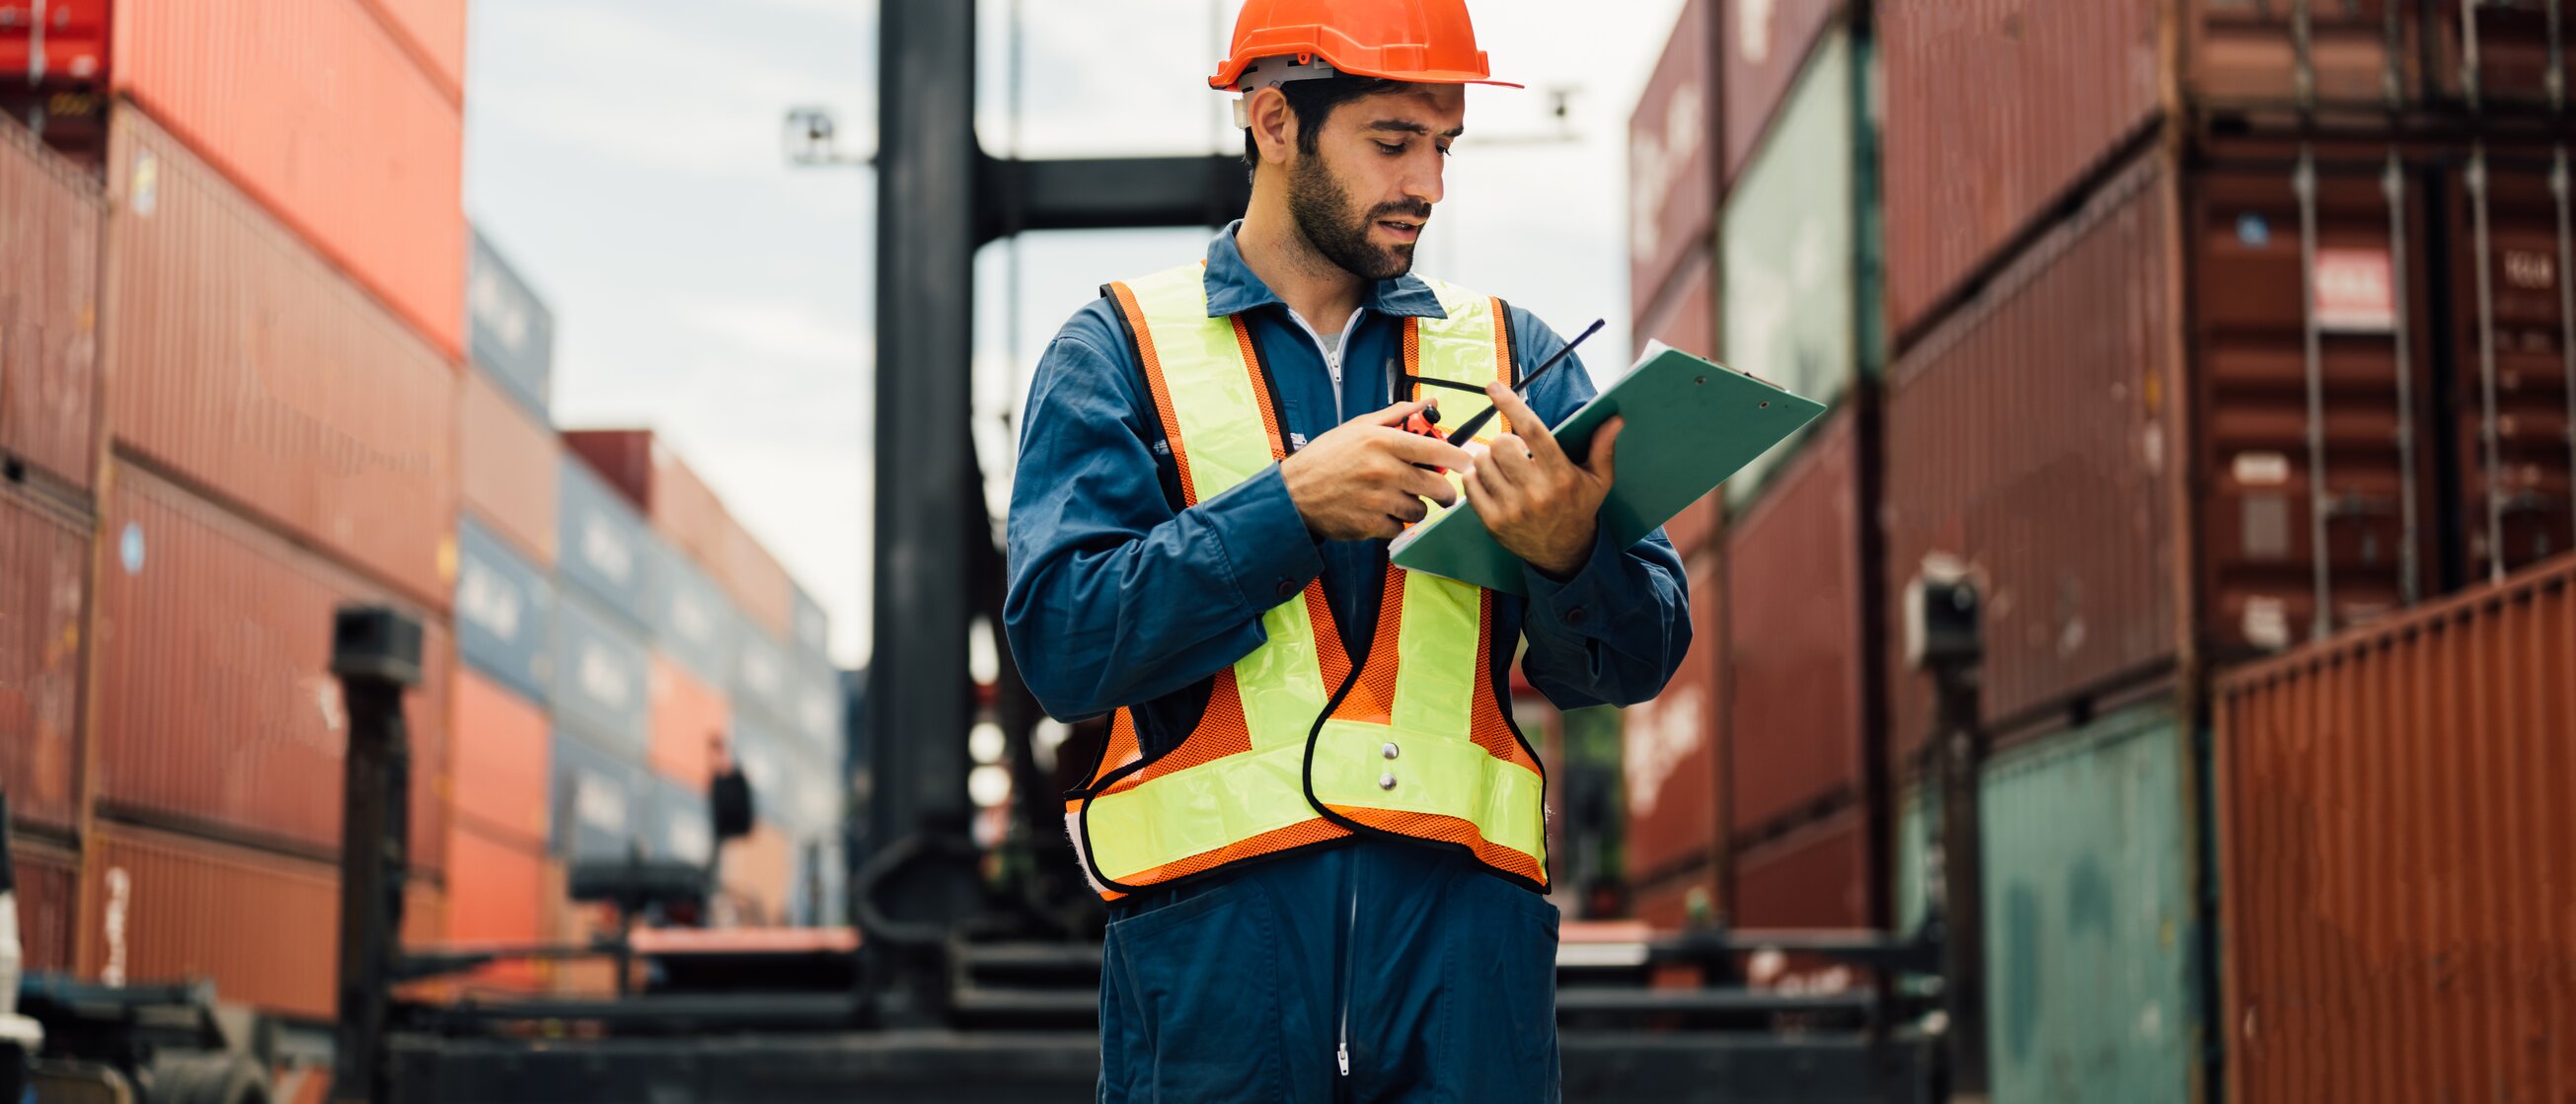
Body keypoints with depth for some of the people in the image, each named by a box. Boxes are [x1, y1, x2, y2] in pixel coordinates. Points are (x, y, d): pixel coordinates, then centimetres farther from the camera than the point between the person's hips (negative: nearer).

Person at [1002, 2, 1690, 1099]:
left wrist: (1568, 552, -15)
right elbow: (1062, 637, -6)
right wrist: (1294, 505, -13)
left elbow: (1634, 661, 6)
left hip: (1465, 918, 2)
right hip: (1213, 919, -2)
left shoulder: (1506, 351, 14)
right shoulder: (1120, 351, 7)